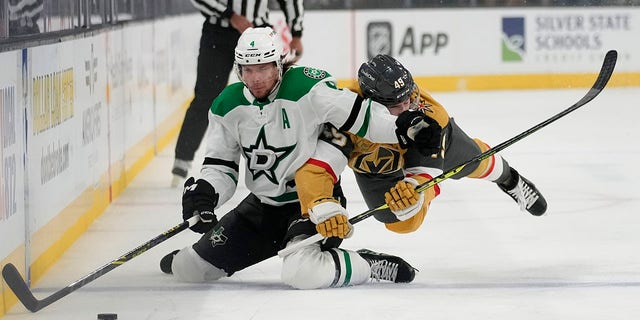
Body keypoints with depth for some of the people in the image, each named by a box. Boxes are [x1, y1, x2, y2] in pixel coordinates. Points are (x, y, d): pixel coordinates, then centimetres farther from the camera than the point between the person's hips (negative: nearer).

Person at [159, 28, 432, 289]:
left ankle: (368, 264, -9)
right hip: (262, 205, 6)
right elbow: (220, 166, 3)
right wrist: (202, 194, -16)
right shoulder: (227, 106, -2)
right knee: (188, 270, 6)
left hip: (314, 201, -6)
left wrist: (404, 128, -37)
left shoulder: (308, 88, -20)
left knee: (301, 274, -36)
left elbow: (362, 116, -21)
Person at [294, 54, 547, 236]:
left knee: (472, 160, 20)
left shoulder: (431, 115, -41)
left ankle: (509, 180, 56)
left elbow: (426, 173, -38)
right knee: (403, 222, -7)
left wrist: (415, 190, -62)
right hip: (373, 162, -1)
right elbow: (315, 166, -53)